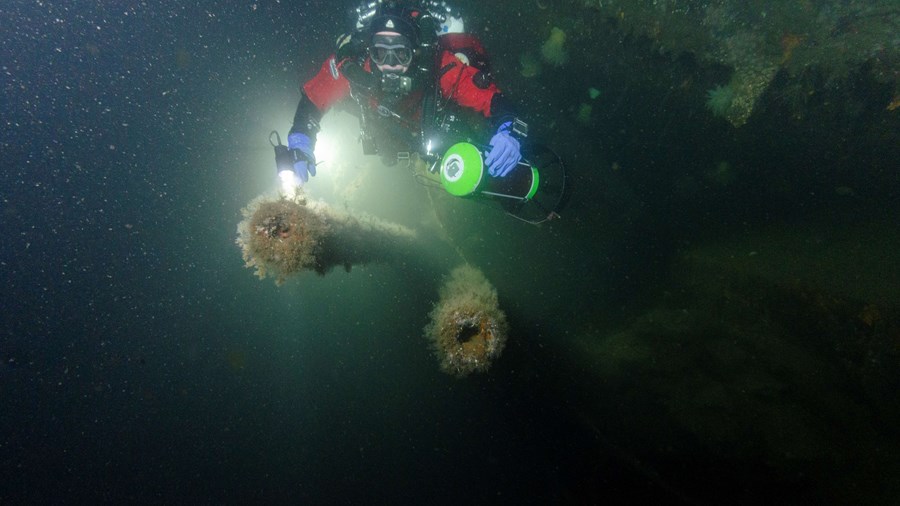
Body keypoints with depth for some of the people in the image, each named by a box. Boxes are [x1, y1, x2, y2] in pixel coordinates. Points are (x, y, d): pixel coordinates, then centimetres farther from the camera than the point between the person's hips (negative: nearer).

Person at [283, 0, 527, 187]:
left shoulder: (442, 67, -43)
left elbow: (491, 99, -43)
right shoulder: (351, 65, -38)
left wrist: (507, 131, -64)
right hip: (385, 143, 2)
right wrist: (299, 141, -36)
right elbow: (312, 97, -22)